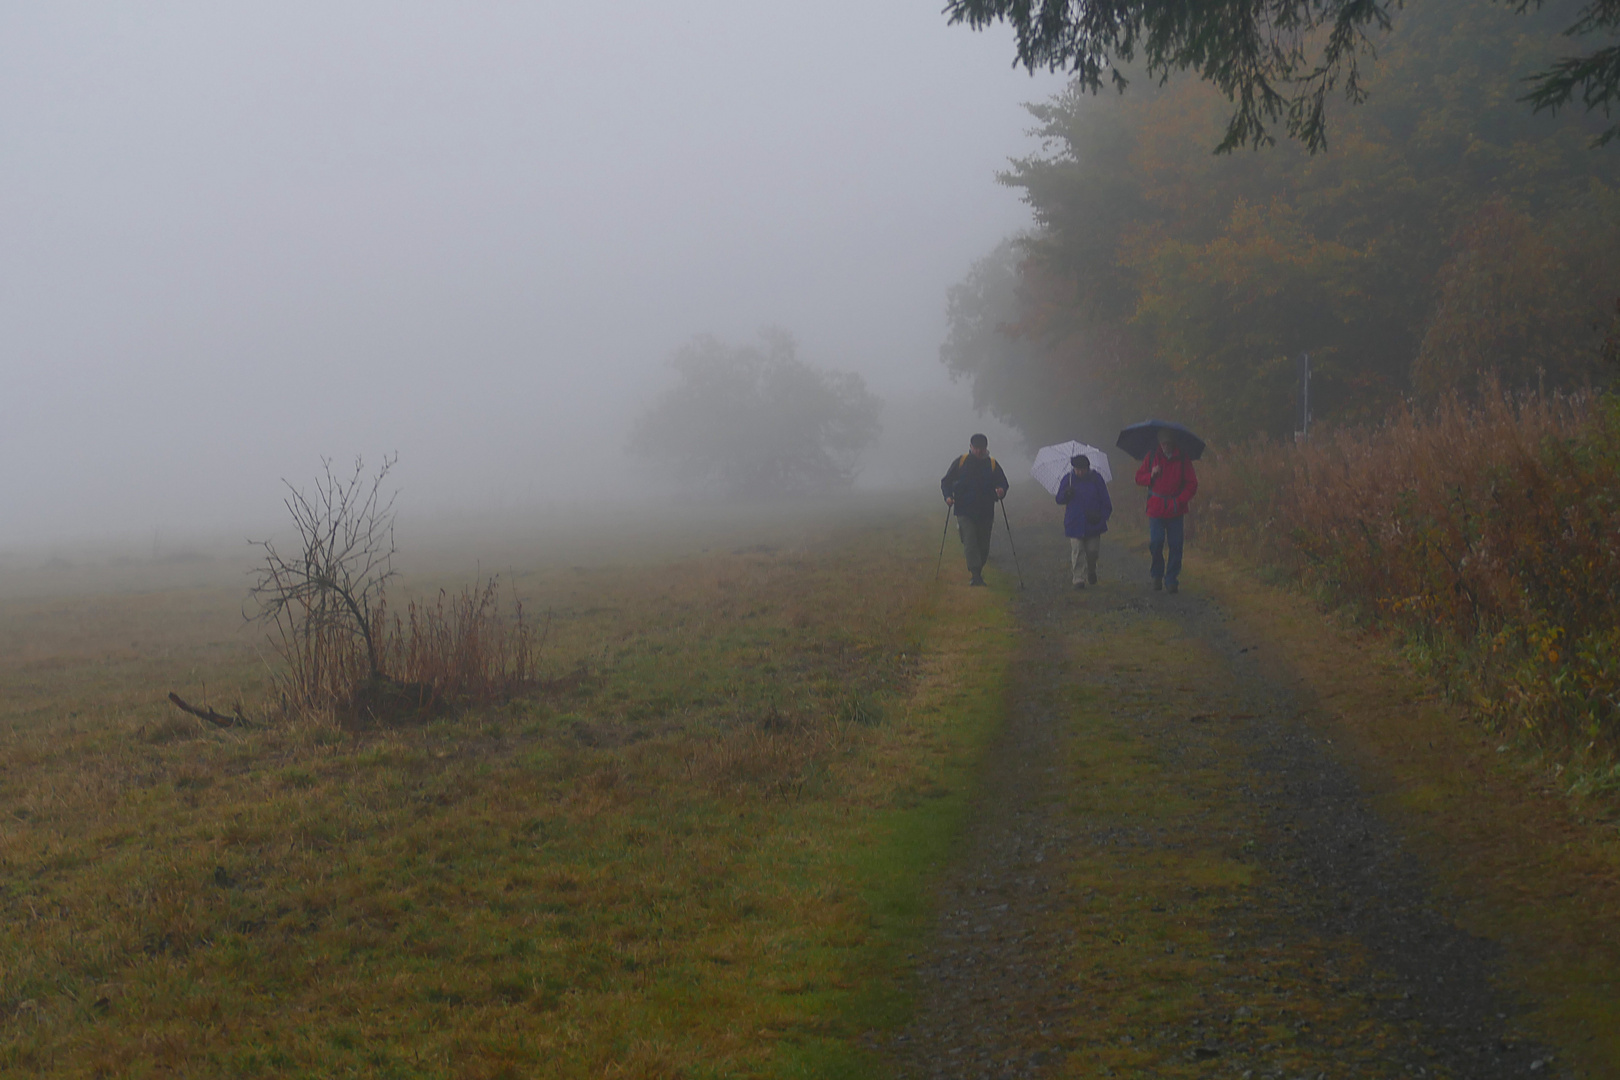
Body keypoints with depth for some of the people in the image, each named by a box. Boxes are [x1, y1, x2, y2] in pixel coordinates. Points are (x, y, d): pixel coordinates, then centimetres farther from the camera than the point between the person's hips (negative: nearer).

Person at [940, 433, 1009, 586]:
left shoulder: (992, 464, 6)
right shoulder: (960, 462, 3)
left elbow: (1003, 482, 11)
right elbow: (946, 481, 7)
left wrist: (1001, 491, -13)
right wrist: (948, 496, -11)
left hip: (986, 513, 2)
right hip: (965, 512, -2)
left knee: (983, 546, 8)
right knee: (970, 543, -16)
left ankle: (977, 573, 25)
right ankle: (976, 574, -20)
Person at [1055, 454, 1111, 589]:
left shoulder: (1096, 479, 0)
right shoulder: (1068, 479, 1)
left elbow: (1105, 501, 5)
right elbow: (1059, 500, 4)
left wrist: (1103, 516, -6)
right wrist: (1066, 494, -18)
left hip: (1093, 523, 0)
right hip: (1075, 524, 0)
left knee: (1092, 550, 2)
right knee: (1076, 551, -7)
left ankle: (1091, 572, 31)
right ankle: (1078, 579, -1)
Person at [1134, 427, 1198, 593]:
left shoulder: (1182, 459, 1)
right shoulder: (1152, 457, 6)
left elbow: (1192, 485, 3)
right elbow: (1139, 477, 13)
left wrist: (1180, 500, -11)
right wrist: (1151, 475, -9)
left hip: (1175, 510, 0)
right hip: (1156, 509, 0)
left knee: (1175, 545, -3)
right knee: (1155, 543, -7)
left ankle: (1171, 580, 7)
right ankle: (1157, 575, 14)